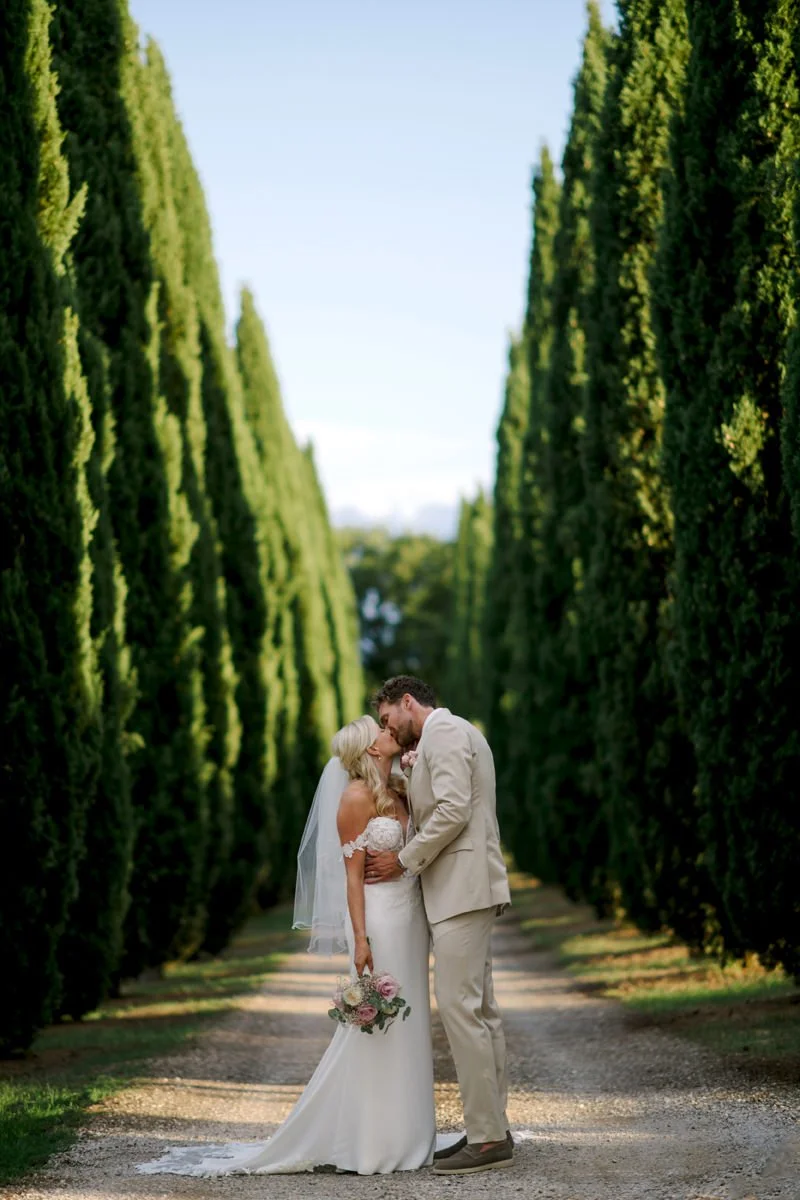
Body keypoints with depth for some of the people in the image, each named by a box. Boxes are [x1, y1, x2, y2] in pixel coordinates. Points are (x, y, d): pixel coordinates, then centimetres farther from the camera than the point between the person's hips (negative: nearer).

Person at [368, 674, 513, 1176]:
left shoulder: (442, 732, -9)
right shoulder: (460, 732, 23)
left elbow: (452, 810, -19)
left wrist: (404, 860, -12)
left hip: (461, 888, -11)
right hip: (467, 889, 11)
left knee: (460, 1007, -12)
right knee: (480, 1009, 9)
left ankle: (488, 1138, -11)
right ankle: (492, 1128, 12)